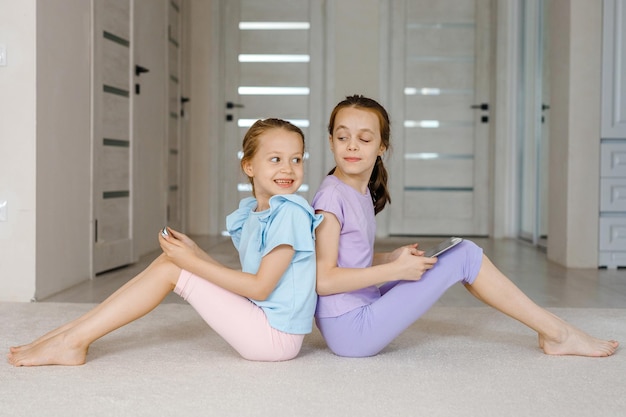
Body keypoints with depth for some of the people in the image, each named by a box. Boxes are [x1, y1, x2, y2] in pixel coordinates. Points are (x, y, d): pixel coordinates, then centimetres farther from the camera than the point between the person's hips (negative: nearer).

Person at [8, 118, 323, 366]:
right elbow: (244, 279, 12)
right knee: (169, 259, 3)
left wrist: (192, 263, -18)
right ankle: (72, 334, 3)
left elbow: (260, 287, -19)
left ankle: (73, 342, -6)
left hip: (274, 336, -8)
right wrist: (195, 252, 1)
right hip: (258, 322, 8)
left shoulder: (290, 214, -16)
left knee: (170, 268, -11)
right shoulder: (250, 214, 10)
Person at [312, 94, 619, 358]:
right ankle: (557, 334, 2)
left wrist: (393, 258, 0)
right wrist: (395, 269, -20)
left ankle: (552, 331, 11)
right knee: (465, 255, -9)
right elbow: (323, 279, -21)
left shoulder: (361, 194, 11)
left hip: (362, 309, 9)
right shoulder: (332, 196, -15)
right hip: (350, 330, -9)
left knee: (461, 251, 9)